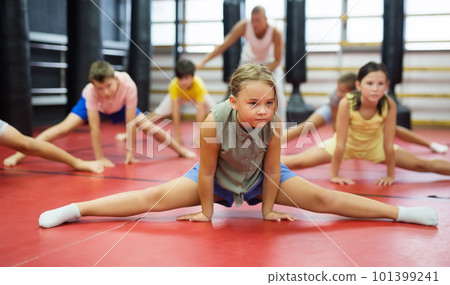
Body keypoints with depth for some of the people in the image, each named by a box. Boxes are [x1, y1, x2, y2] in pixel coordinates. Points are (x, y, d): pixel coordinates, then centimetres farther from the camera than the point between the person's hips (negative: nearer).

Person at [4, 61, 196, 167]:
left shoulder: (128, 86, -42)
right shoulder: (91, 91, -43)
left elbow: (131, 123, -35)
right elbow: (94, 127, -39)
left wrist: (130, 153, -31)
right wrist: (100, 158, -37)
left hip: (119, 107, 2)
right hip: (92, 105, -1)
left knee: (149, 126, -3)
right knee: (64, 128, -20)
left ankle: (180, 149, 22)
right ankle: (19, 155, -17)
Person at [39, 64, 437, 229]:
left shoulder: (274, 124, -29)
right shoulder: (215, 122, -35)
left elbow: (272, 169, -17)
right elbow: (206, 172, -23)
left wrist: (269, 209, -7)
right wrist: (205, 212, -12)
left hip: (260, 179, 2)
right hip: (218, 179, -1)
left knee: (323, 198, -7)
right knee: (152, 198, -10)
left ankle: (404, 213, 1)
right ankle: (72, 211, -3)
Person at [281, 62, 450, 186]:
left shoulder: (389, 105, -28)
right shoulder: (347, 103, -33)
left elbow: (388, 144, -21)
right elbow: (340, 143, -28)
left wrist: (390, 175, -15)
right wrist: (334, 175, -23)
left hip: (375, 147, 2)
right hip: (346, 145, -1)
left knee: (423, 165, 1)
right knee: (296, 162, -12)